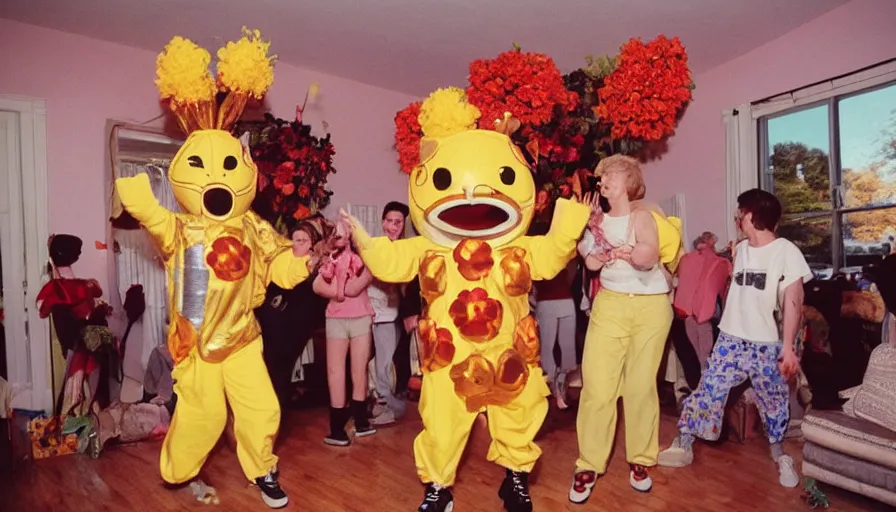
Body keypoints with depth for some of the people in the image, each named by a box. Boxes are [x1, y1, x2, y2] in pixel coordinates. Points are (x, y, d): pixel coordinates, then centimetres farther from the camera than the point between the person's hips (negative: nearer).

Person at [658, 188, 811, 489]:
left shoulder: (786, 252, -9)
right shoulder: (740, 249, 9)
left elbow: (793, 303, -14)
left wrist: (789, 346, -19)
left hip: (767, 344, -4)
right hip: (730, 339, 4)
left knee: (774, 401, 10)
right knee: (708, 390, 0)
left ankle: (779, 454, 33)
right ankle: (684, 445, 7)